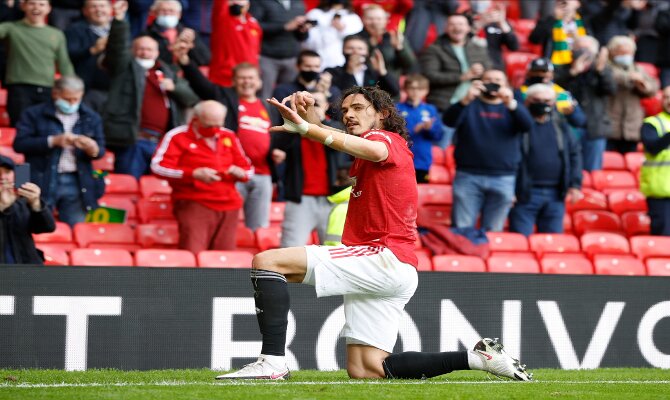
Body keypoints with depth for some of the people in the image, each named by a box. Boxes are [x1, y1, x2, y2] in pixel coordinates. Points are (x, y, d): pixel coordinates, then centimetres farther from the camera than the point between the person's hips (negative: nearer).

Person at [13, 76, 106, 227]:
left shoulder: (92, 118, 13)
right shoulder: (33, 114, 4)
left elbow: (100, 151, 10)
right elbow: (19, 143, -6)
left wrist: (92, 149, -16)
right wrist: (53, 141, -15)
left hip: (76, 182, 2)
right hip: (43, 182, -2)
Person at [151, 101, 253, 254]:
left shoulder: (229, 137, 18)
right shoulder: (178, 136, 2)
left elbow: (248, 168, 26)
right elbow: (158, 166, -10)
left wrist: (239, 172, -1)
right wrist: (194, 174, -19)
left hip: (228, 206, 5)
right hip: (194, 205, -5)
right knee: (193, 255, -22)